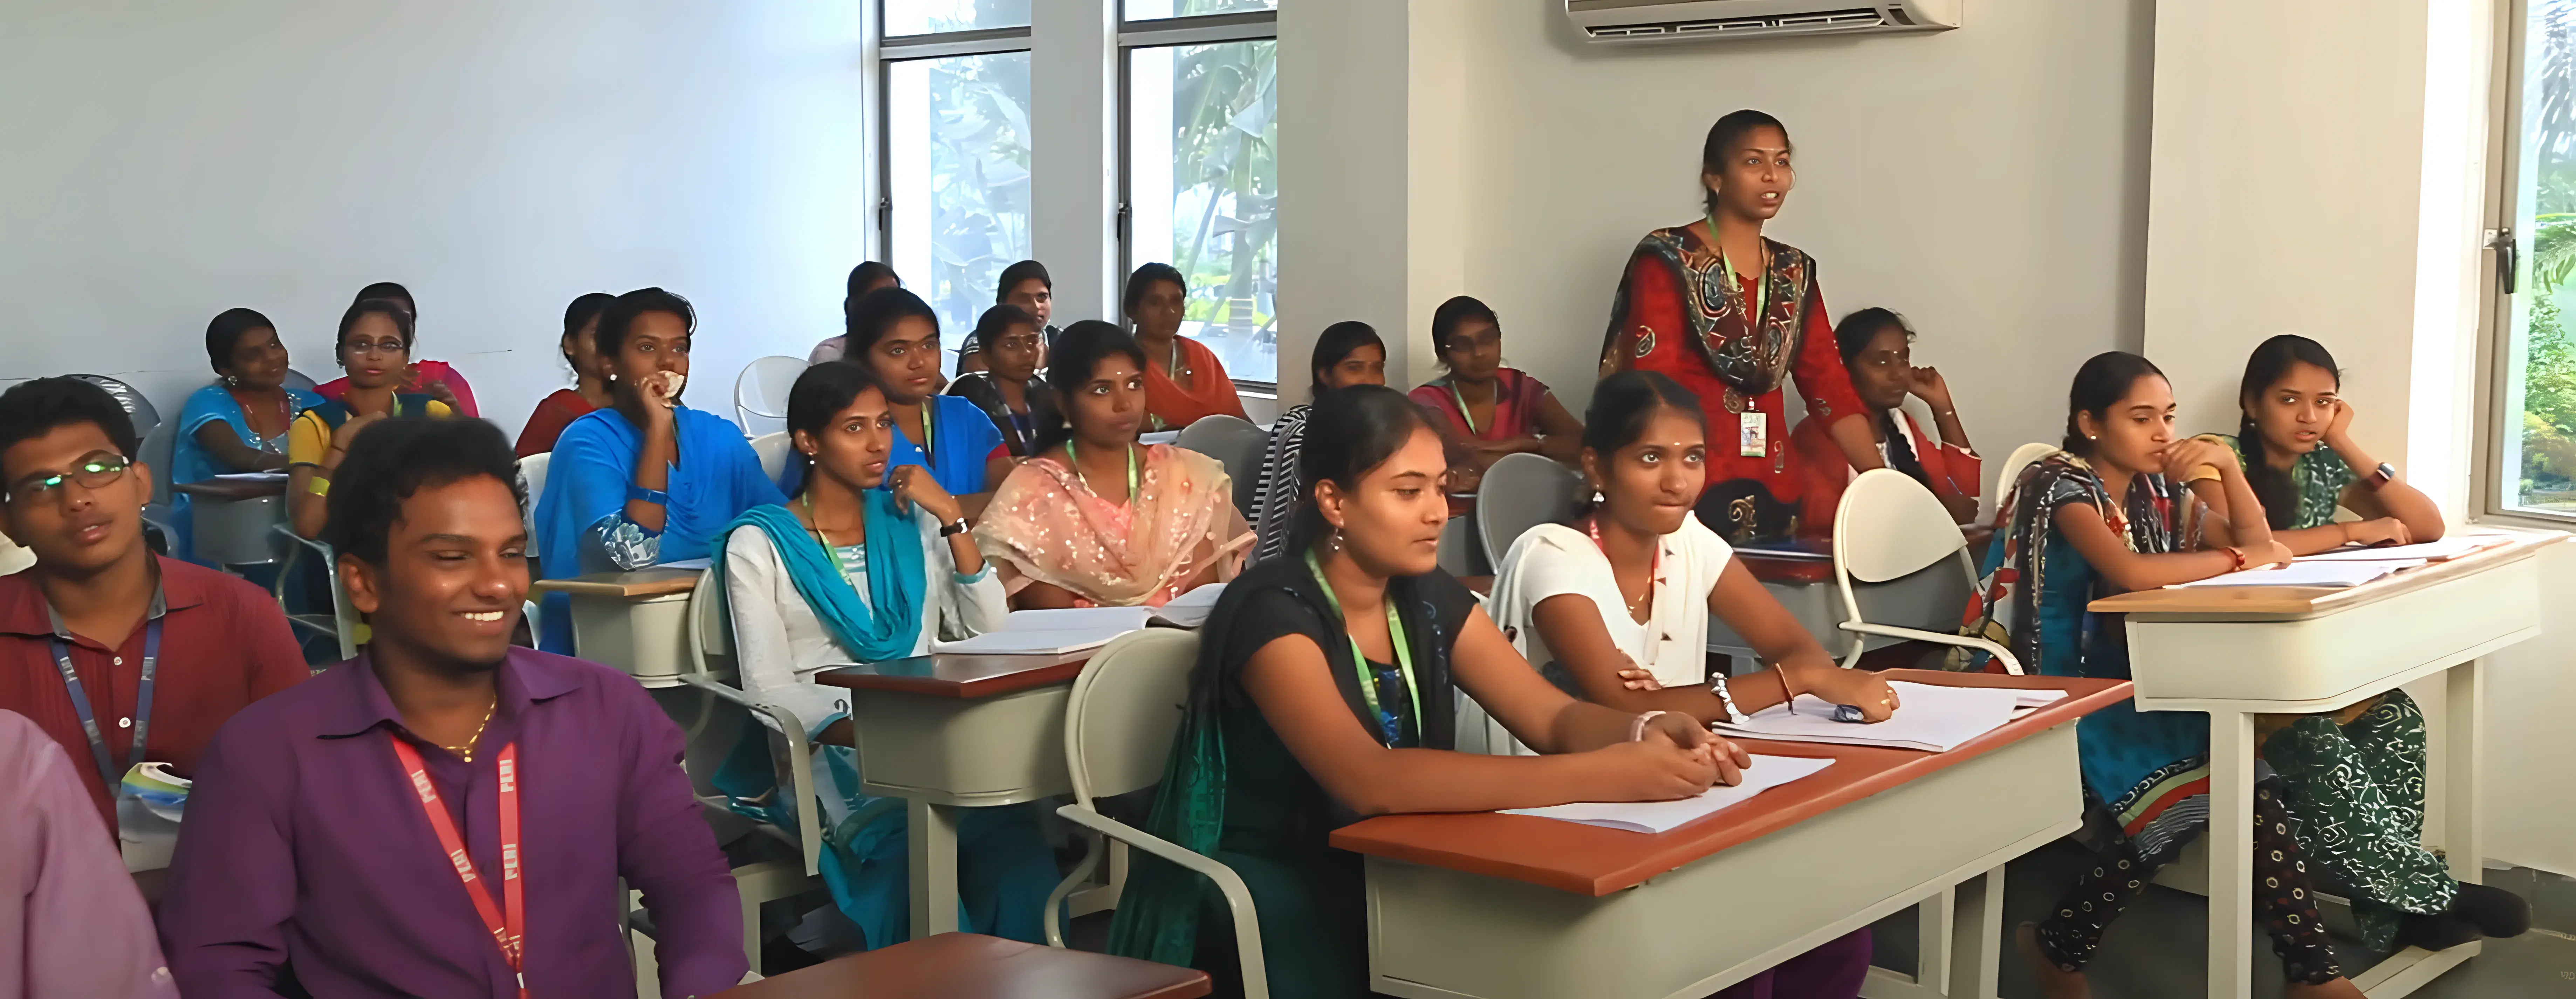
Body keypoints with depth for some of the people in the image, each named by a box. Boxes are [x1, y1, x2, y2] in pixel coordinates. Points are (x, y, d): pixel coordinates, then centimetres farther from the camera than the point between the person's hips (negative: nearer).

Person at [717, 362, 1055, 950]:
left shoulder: (911, 520, 19)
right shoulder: (759, 544, 6)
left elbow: (988, 633, 9)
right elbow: (772, 693, -3)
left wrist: (952, 519, 1)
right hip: (831, 751, -3)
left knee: (1017, 846, -30)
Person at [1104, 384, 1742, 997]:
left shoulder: (1431, 600, 4)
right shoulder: (1271, 612, -19)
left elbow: (1555, 718, 0)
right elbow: (1371, 782, -33)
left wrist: (1644, 734, -24)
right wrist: (1601, 776, -37)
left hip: (1383, 878, 7)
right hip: (1261, 898, -7)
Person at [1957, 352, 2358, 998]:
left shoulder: (2155, 488, 11)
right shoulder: (2060, 486, -13)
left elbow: (2256, 542, 13)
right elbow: (2131, 572, -29)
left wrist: (2226, 464, -3)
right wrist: (2238, 558, -16)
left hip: (2125, 682, 7)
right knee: (2185, 781, -26)